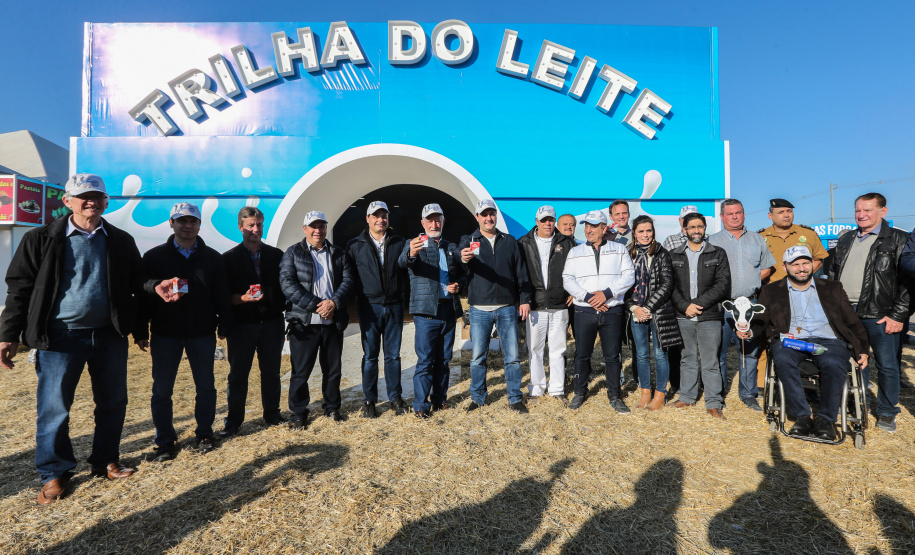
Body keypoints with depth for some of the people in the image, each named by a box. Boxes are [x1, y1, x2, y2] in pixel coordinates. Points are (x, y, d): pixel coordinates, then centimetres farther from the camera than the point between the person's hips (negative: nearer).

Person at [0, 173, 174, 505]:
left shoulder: (121, 242, 6)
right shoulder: (42, 239, 0)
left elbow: (136, 285, 14)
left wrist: (155, 288, -4)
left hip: (110, 335, 3)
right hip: (60, 337, -2)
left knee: (113, 403, 11)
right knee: (53, 407, 4)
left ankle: (106, 461, 29)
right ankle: (54, 473, 23)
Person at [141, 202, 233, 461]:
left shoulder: (212, 258, 4)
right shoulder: (154, 257, 2)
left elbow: (221, 295, 5)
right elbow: (144, 294, 1)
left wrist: (224, 324, -1)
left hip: (202, 333, 1)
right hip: (165, 333, 0)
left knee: (206, 386, 9)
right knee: (162, 389, 6)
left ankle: (204, 434, 25)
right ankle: (165, 441, 20)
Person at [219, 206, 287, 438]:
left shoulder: (276, 255, 7)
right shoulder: (229, 258, 2)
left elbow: (284, 288, 7)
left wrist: (286, 317, 2)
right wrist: (242, 298, -22)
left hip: (272, 323, 2)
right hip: (242, 324, -1)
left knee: (271, 371, 10)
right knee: (238, 373, 6)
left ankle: (272, 413, 24)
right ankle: (233, 420, 18)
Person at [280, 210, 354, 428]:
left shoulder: (339, 254, 12)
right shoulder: (292, 253, 3)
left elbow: (348, 281, 4)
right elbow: (287, 283, -8)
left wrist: (334, 303, -14)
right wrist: (316, 305, -16)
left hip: (333, 321, 3)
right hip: (304, 322, -3)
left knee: (333, 369, 13)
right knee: (300, 371, 4)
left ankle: (332, 407, 30)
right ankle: (298, 413, 21)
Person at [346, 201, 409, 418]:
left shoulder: (399, 243, 6)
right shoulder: (355, 245, 2)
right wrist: (354, 304, -2)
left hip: (394, 306, 1)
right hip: (369, 306, -1)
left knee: (393, 354, 9)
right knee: (370, 355, 6)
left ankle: (395, 397, 21)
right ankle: (369, 400, 18)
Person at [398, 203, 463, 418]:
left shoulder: (452, 247, 16)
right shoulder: (415, 245, 0)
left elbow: (461, 273, 23)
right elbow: (403, 262, -22)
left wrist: (458, 285, 0)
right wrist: (410, 253, -45)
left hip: (449, 310, 5)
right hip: (426, 311, -5)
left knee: (443, 359, 13)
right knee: (425, 360, -3)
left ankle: (440, 398, 26)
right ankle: (420, 405, 7)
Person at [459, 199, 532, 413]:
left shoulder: (509, 241, 11)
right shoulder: (469, 240, 4)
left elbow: (521, 273, 11)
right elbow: (459, 268, -17)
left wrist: (525, 300, 4)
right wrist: (464, 259, -40)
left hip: (507, 308, 1)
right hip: (479, 309, -1)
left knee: (512, 356, 6)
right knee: (478, 357, 6)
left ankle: (515, 399, 18)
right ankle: (477, 398, 21)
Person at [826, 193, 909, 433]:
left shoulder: (898, 240, -2)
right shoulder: (846, 240, 15)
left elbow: (907, 281, -7)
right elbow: (833, 273, 18)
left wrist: (898, 315, -12)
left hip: (880, 315, -5)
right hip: (846, 312, 5)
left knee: (887, 365, 4)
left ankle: (887, 412, 20)